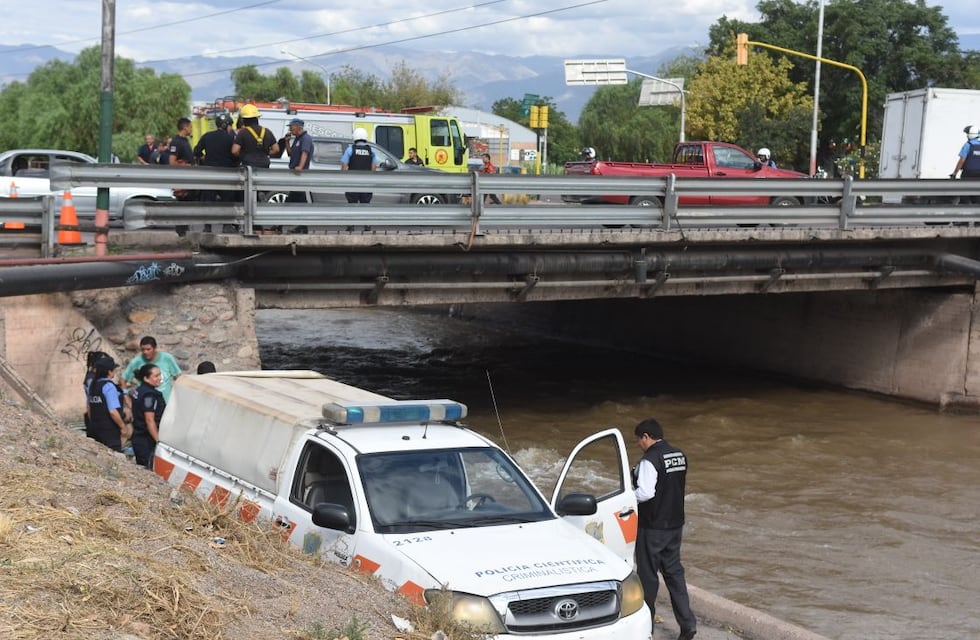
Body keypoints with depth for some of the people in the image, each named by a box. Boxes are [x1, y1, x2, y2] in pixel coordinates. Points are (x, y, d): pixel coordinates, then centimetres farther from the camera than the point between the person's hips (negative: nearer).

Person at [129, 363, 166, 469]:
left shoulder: (138, 390, 12)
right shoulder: (149, 394, -18)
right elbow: (149, 420, -21)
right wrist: (158, 440, -19)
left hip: (138, 437, 10)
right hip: (147, 440, -10)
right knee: (150, 469, -8)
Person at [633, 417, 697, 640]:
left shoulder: (650, 460, -20)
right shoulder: (680, 456, 7)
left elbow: (645, 493, -26)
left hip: (652, 527, -7)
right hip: (675, 524, 7)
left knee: (648, 575, 6)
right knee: (674, 572, 12)